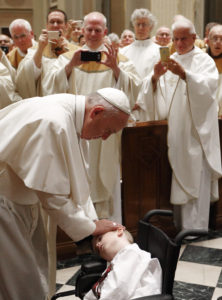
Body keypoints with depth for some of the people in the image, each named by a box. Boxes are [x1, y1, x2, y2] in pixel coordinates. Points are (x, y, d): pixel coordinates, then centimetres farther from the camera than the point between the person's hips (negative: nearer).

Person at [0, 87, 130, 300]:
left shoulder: (69, 114, 2)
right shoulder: (52, 123, -29)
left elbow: (72, 178, 10)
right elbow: (52, 193, -24)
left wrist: (93, 222, 6)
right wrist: (90, 227, -11)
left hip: (20, 197, 10)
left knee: (37, 272, 17)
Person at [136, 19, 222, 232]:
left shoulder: (204, 60, 2)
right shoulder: (169, 61, 15)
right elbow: (155, 93, 5)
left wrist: (184, 74, -31)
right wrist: (155, 77, -15)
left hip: (196, 134, -4)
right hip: (173, 133, 5)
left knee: (195, 185, -7)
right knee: (176, 185, 9)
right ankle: (178, 228, 19)